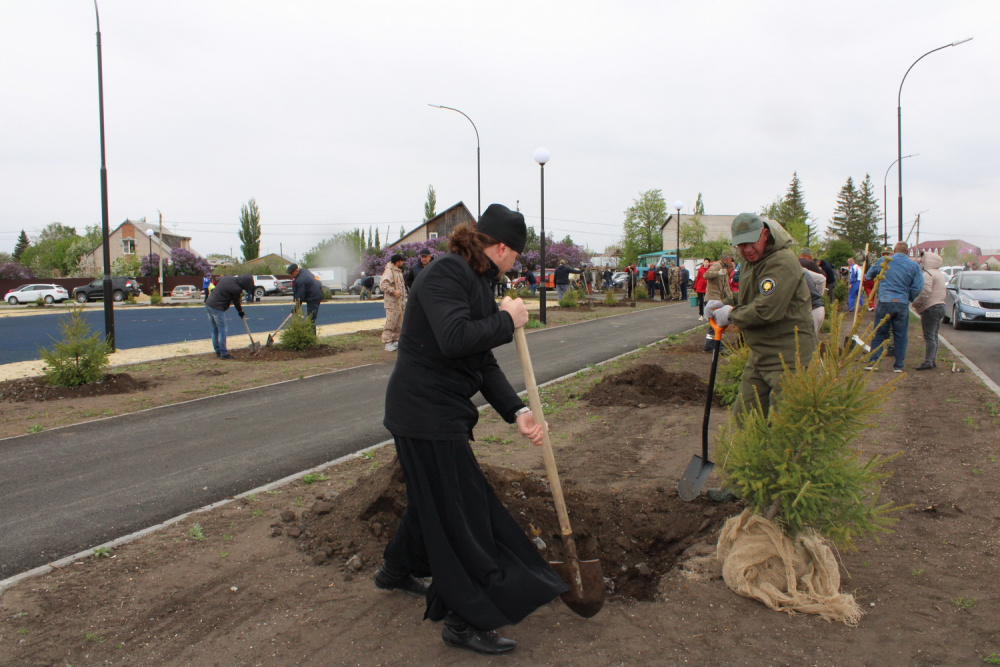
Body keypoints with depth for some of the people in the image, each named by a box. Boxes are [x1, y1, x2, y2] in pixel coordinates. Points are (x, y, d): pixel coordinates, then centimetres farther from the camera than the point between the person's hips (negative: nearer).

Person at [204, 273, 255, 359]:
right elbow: (236, 302, -3)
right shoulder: (236, 289, -16)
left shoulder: (227, 277, 6)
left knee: (214, 330, 15)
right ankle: (223, 353, 3)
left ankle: (218, 351, 23)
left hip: (208, 304, 9)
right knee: (222, 330, 0)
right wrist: (241, 312, 16)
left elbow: (218, 279, 28)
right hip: (217, 308, -9)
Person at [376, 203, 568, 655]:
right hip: (424, 410, -10)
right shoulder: (446, 274, -17)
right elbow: (454, 338, -33)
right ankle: (465, 622, 12)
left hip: (443, 409, 10)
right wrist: (506, 321, -18)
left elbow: (484, 363, 10)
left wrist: (517, 412, 0)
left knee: (434, 496, 26)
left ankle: (397, 569, 49)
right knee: (456, 512, -1)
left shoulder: (477, 282, 12)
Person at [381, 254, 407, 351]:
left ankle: (395, 341, 19)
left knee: (399, 324, 11)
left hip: (400, 302, 10)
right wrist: (393, 291, -27)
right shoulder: (389, 271, -12)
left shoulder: (399, 272, 20)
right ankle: (388, 343, -9)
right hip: (392, 303, -10)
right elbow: (383, 284, -23)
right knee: (390, 323, -10)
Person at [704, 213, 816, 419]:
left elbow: (766, 310, -27)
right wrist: (724, 304, 3)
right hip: (759, 356, 10)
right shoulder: (750, 262, 13)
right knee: (743, 419, 14)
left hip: (788, 358, -9)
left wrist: (731, 314, -11)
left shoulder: (782, 262, -19)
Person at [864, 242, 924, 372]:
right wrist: (909, 298, 14)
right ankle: (898, 365, 11)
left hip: (884, 302, 0)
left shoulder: (883, 261, 4)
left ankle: (873, 362, 2)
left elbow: (869, 275, 17)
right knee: (900, 336, 8)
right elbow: (918, 288, -3)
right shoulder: (914, 266, 3)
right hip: (902, 304, 0)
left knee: (879, 333, 7)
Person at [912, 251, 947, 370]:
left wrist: (915, 302, -10)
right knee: (934, 336, 14)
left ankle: (928, 362, -10)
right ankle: (933, 360, 17)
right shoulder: (940, 274, 19)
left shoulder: (928, 274, -14)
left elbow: (925, 292, -24)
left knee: (929, 336, -10)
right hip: (940, 306, 10)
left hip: (930, 308, -10)